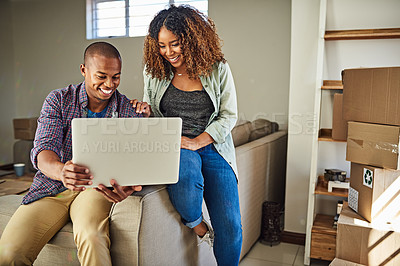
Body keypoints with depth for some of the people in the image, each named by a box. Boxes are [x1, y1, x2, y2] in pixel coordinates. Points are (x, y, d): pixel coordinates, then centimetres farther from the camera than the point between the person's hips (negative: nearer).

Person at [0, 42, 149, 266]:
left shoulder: (130, 111, 1)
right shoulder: (58, 100, 2)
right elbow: (43, 148, -11)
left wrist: (127, 186, -33)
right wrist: (60, 171, -37)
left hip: (97, 187, -1)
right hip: (53, 187, 1)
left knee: (91, 236, -34)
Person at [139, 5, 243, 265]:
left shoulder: (218, 69, 0)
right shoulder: (154, 70, 7)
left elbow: (229, 116, -1)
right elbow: (151, 114, 16)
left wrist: (196, 142, -13)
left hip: (212, 147, 0)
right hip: (173, 146, 0)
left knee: (230, 227, -9)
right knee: (186, 177, -37)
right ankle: (197, 226, -3)